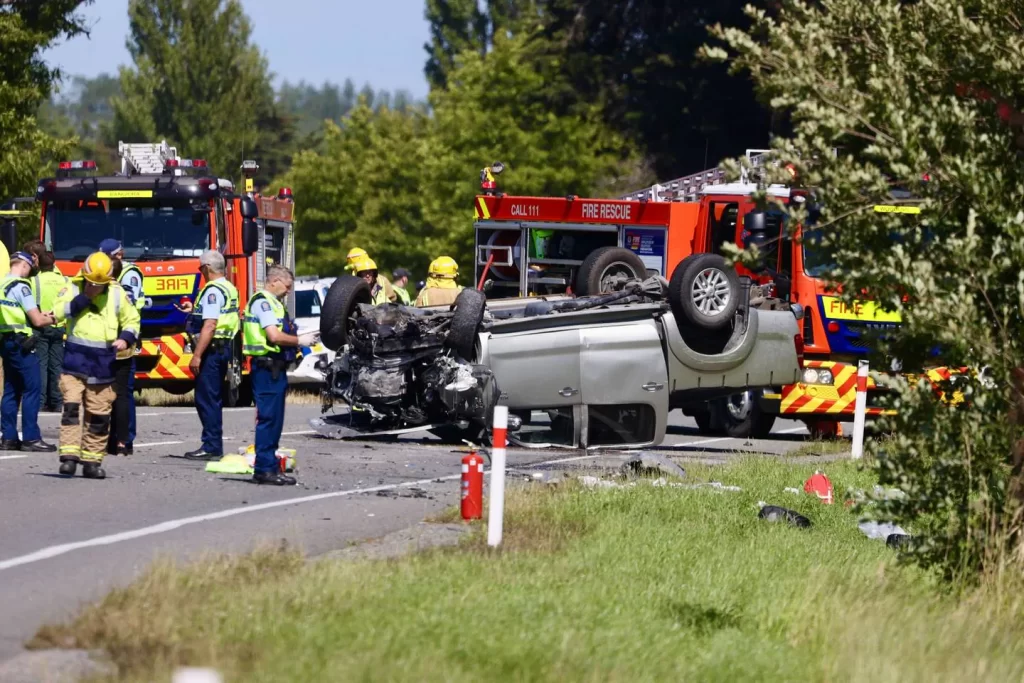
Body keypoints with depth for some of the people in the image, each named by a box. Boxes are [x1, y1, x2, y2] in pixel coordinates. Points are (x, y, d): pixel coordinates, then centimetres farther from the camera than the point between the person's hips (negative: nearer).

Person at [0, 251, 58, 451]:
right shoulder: (21, 286, -15)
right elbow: (37, 321, -15)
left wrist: (40, 315, 13)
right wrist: (50, 320, 5)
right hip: (21, 343, -9)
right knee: (31, 390, -4)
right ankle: (31, 438, -6)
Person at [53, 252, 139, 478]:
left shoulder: (117, 295, 5)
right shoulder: (72, 290, -1)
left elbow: (132, 320, 15)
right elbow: (57, 313, -17)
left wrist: (126, 339, -5)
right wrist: (84, 298, -20)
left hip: (102, 365, 2)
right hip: (75, 361, -2)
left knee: (99, 415, 4)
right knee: (71, 407, -13)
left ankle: (92, 461, 12)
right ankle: (69, 456, -15)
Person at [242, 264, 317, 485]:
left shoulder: (273, 303, 21)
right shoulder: (263, 302, -12)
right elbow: (274, 335, -21)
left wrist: (300, 341, 9)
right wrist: (300, 341, -10)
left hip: (275, 367, 11)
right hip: (267, 367, -11)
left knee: (273, 419, 12)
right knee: (268, 418, -10)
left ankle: (270, 466, 17)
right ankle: (265, 469, -9)